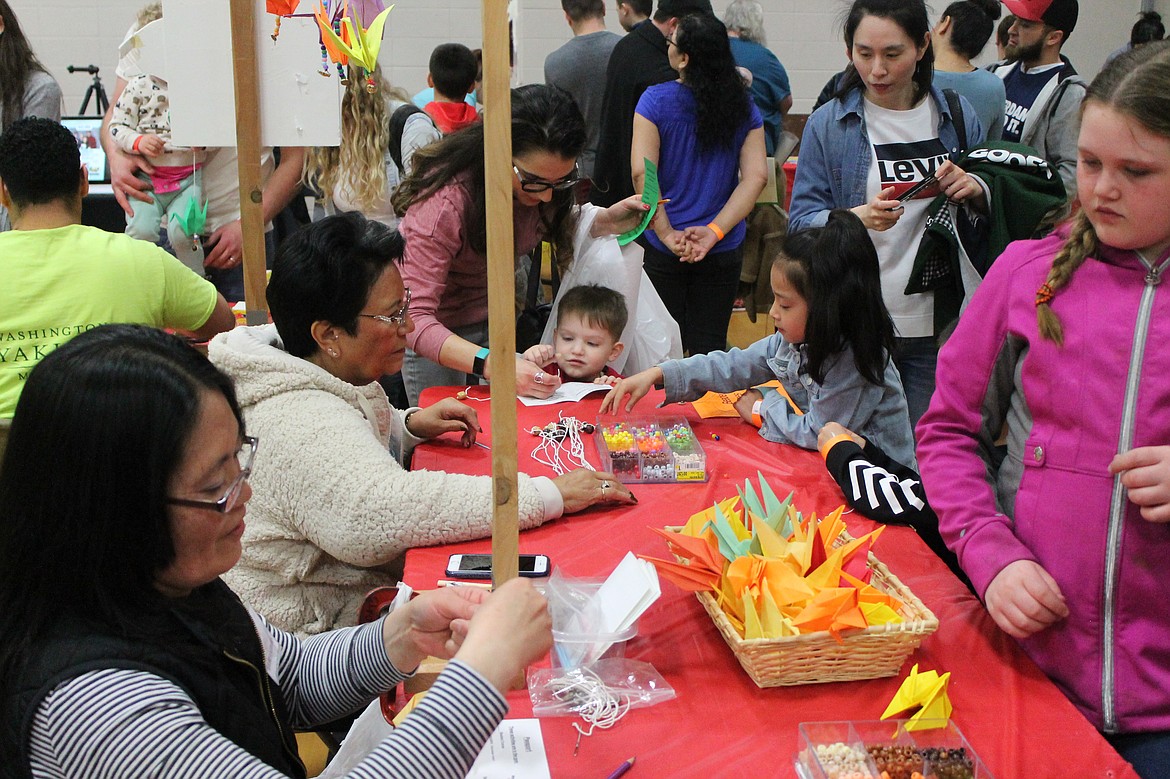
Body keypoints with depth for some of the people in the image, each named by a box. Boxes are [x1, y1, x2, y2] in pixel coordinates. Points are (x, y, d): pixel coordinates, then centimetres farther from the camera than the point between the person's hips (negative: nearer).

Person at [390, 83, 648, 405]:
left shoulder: (548, 177, -17)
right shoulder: (444, 200, -36)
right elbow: (412, 318, -40)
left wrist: (605, 221, -14)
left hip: (495, 315, 5)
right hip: (435, 331, -5)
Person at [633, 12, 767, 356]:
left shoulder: (656, 100, -9)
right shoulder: (744, 106, 0)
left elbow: (642, 173, -17)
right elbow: (756, 176, -8)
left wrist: (667, 234, -14)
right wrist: (714, 231, -14)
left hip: (664, 249, -2)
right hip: (724, 250, 2)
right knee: (710, 346, 11)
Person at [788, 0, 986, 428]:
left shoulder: (959, 116, 5)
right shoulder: (827, 125, -1)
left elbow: (996, 206, 14)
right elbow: (801, 221, -5)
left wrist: (976, 191, -10)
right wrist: (856, 219, -24)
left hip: (937, 325, 2)